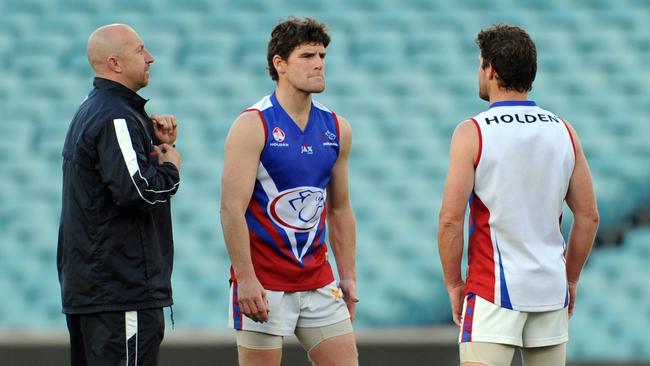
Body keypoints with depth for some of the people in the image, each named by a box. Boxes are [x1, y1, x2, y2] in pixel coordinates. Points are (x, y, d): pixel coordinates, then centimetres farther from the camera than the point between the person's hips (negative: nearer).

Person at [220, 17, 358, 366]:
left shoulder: (336, 128, 9)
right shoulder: (253, 125, -10)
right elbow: (232, 209, -15)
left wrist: (348, 277, 12)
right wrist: (245, 279, -20)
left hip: (317, 281, 6)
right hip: (263, 282, -6)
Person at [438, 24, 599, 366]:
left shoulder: (472, 133, -8)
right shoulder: (563, 131, 6)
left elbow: (450, 220, -12)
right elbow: (588, 216, 8)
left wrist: (453, 283, 0)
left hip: (494, 290, -5)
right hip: (551, 290, 5)